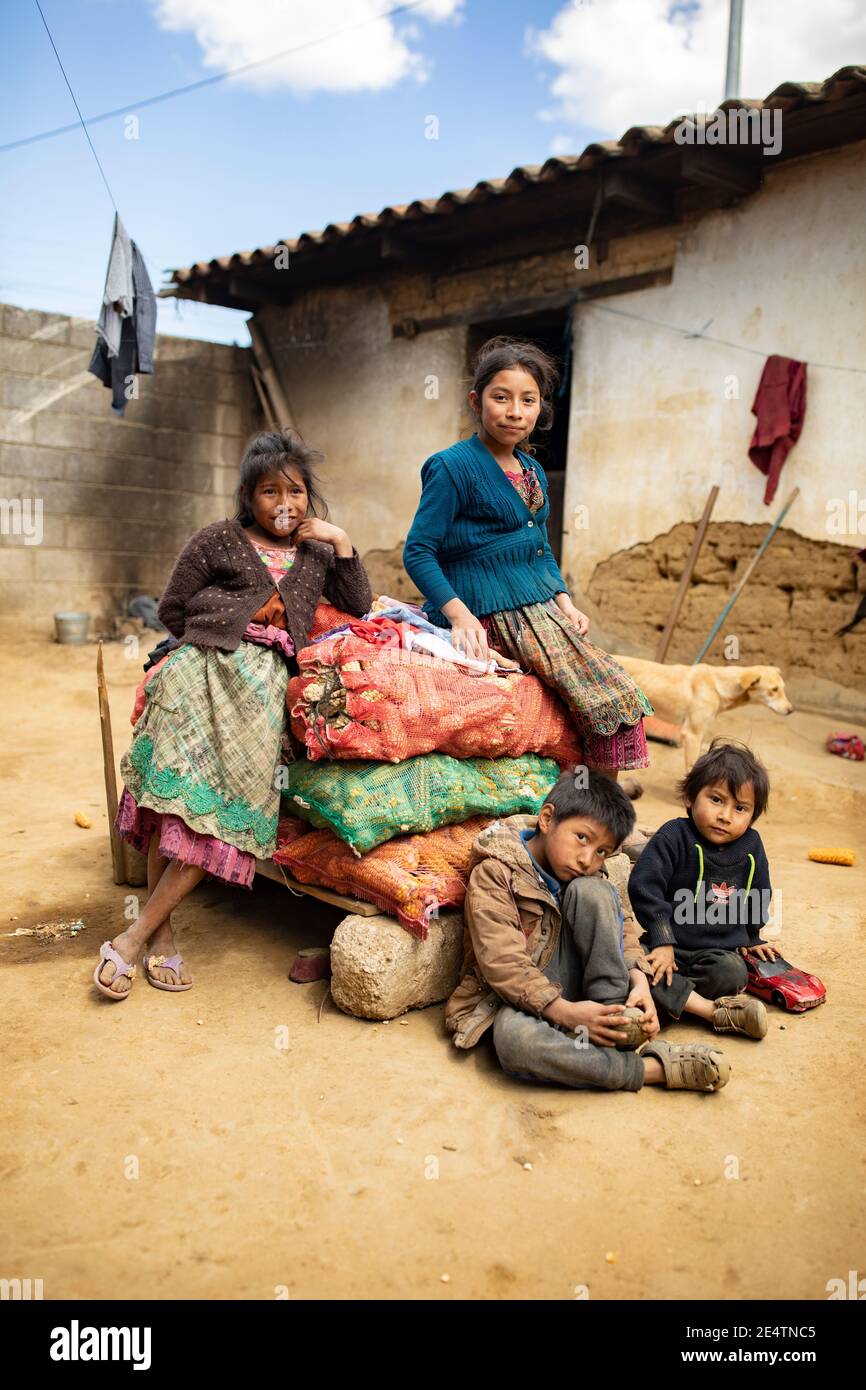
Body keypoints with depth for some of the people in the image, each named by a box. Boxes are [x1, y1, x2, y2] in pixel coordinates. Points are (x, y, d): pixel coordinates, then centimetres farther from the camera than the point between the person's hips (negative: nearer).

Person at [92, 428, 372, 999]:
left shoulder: (316, 553, 24)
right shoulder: (218, 540, 12)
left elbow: (359, 605, 17)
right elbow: (173, 610, 11)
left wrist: (342, 542, 12)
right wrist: (246, 613, 7)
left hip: (263, 685, 2)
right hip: (204, 669, -2)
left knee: (225, 809, -13)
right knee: (178, 793, -17)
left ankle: (134, 938, -7)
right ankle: (162, 934, -8)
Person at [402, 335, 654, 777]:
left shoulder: (533, 471, 16)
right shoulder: (453, 466, -8)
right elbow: (418, 552, -11)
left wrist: (565, 603, 10)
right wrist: (460, 616, -22)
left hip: (541, 609, 9)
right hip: (493, 614, -8)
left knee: (623, 696, -1)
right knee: (608, 698, -17)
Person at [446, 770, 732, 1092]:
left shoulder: (588, 875, 7)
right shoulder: (494, 873, -16)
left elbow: (621, 927, 2)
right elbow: (503, 963, -24)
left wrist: (639, 980, -18)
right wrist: (564, 1012, -32)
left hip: (572, 984, 5)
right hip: (520, 995, -4)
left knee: (590, 891, -18)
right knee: (513, 1040, -42)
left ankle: (616, 1016, -17)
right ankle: (652, 1068, -34)